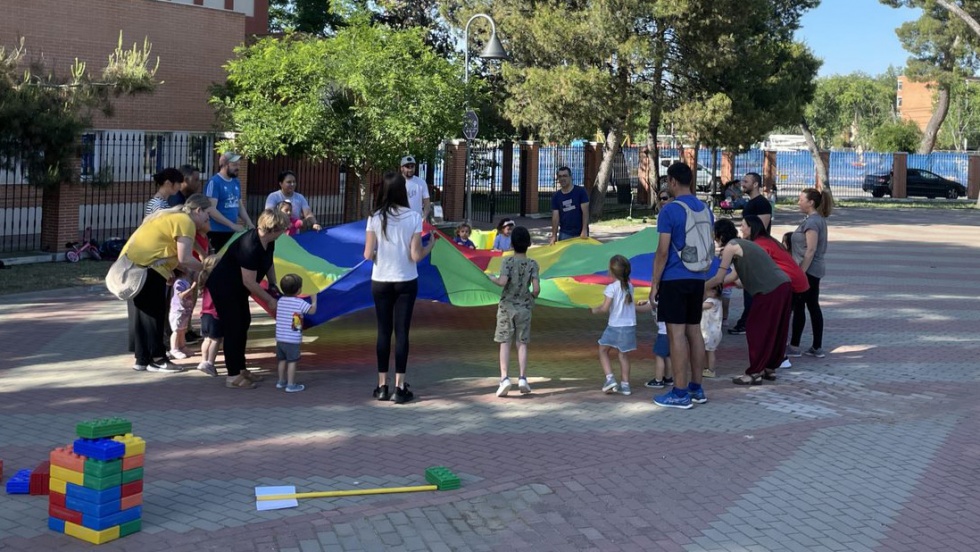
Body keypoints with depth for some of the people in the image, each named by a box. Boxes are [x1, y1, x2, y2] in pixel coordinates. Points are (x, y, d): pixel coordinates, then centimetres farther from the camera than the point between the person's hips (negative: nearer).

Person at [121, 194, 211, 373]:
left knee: (144, 313, 15)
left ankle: (143, 359, 20)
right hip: (146, 266, -10)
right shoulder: (185, 221, -10)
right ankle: (156, 359, 5)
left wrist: (190, 270, 14)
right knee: (153, 313, -2)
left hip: (134, 262, 10)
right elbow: (184, 258, -16)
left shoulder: (173, 216, 22)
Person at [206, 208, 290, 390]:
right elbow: (250, 282, -30)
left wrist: (273, 284, 1)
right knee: (233, 328, -8)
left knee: (243, 324, 15)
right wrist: (269, 300, -20)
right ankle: (233, 377, -2)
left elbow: (268, 263, 14)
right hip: (223, 287, -10)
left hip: (236, 287, 10)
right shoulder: (250, 246, -34)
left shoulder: (267, 241, -7)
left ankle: (240, 369, 25)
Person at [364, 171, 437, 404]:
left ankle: (382, 386, 13)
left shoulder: (375, 218, -7)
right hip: (406, 282, -1)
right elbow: (415, 256, -10)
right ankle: (400, 387, 6)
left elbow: (368, 255, -8)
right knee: (401, 332, 5)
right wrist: (430, 244, 8)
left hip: (380, 282, 1)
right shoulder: (413, 217, -8)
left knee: (383, 332, 10)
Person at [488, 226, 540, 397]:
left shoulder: (507, 261, -9)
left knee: (505, 343, 1)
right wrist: (532, 297, 10)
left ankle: (504, 378, -9)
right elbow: (536, 288, -11)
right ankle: (522, 378, 4)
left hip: (507, 306, -1)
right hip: (524, 307, 2)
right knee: (522, 344, 9)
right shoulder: (533, 264, -3)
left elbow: (503, 282, -22)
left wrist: (493, 278, -1)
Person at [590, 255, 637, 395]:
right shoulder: (629, 286, 6)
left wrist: (595, 310, 4)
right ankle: (625, 384, 13)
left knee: (603, 351, 11)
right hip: (630, 325, 5)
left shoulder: (612, 288, -13)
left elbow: (605, 308, -15)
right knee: (624, 355, 13)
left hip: (614, 326, -5)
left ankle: (610, 378, -4)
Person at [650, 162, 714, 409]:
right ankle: (696, 389, 19)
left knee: (676, 333, -4)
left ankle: (680, 394, -2)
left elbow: (663, 251, -14)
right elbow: (708, 247, 16)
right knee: (694, 331, 13)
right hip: (698, 278, 7)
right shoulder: (705, 209, 10)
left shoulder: (670, 210, -12)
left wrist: (654, 284, -7)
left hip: (674, 280, -7)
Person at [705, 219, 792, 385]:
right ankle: (770, 368, 27)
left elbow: (718, 278, -1)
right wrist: (711, 284, 31)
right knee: (775, 329, 17)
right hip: (783, 285, 9)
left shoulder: (730, 247, -2)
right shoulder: (742, 244, 24)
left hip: (770, 290, -9)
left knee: (756, 329, 1)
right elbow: (736, 275, 26)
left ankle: (754, 373, 5)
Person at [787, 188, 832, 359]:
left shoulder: (812, 222, -17)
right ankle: (817, 348, 13)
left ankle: (794, 347, 4)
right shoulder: (819, 219, 13)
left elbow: (810, 250, -22)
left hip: (808, 271, -10)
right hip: (814, 270, 10)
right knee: (813, 306, 11)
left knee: (798, 307, -2)